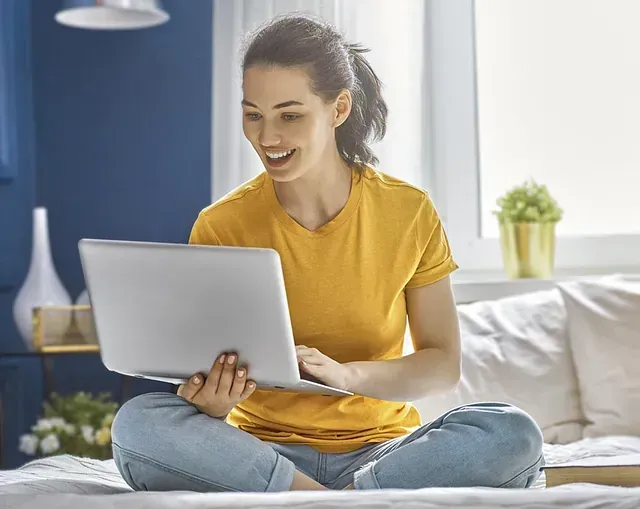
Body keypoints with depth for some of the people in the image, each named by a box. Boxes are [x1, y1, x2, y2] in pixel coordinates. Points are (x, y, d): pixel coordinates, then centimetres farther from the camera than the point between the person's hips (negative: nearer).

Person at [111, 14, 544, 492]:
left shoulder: (411, 212, -1)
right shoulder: (220, 227, -2)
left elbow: (444, 365, -2)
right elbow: (204, 375, -3)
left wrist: (346, 374, -21)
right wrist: (212, 400, -29)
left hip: (379, 447, 0)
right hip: (259, 448, 1)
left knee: (513, 435, -28)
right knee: (138, 424, -30)